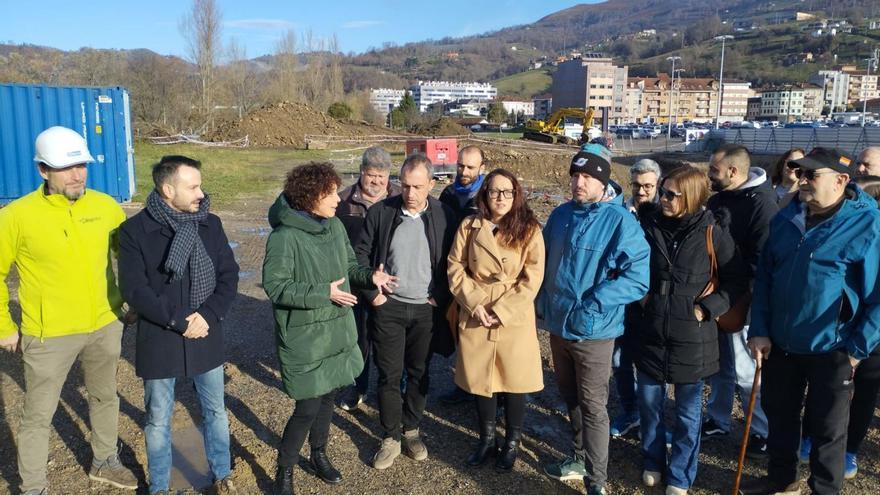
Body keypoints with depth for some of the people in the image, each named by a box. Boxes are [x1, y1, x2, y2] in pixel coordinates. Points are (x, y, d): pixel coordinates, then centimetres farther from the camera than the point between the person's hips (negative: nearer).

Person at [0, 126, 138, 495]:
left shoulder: (105, 206, -5)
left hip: (105, 326, 4)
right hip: (49, 335, -4)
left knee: (105, 398, 21)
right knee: (38, 415, 10)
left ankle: (104, 463, 44)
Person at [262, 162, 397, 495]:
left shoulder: (335, 225, 1)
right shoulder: (285, 236, -22)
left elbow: (348, 267, 12)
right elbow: (275, 286, -20)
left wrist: (369, 276, -9)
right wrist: (324, 293, -24)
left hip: (337, 331, 7)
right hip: (304, 338, -7)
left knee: (328, 395, 20)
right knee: (308, 407, 0)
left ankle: (319, 454, 43)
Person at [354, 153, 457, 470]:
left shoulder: (444, 216, -6)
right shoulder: (380, 212, -5)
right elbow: (362, 254, 1)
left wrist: (441, 297, -5)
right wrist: (372, 293, -4)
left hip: (426, 309, 1)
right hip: (389, 307, 0)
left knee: (419, 373, 13)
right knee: (389, 375, 5)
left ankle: (411, 430, 31)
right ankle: (390, 438, 19)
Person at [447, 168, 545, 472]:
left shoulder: (529, 230, -5)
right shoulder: (469, 226, 2)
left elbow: (532, 279, -9)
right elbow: (456, 268, 3)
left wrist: (500, 310, -14)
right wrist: (474, 303, -10)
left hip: (514, 319, -2)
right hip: (475, 318, 2)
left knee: (514, 382, 8)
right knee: (480, 379, 13)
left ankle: (511, 443, 29)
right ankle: (486, 440, 34)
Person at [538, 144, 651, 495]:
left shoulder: (620, 221, -14)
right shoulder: (560, 215, 5)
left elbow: (637, 278, -21)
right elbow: (545, 263, 17)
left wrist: (592, 305, -22)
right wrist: (542, 304, 9)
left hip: (593, 331, -6)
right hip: (558, 325, 6)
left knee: (592, 406, 3)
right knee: (570, 398, 20)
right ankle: (581, 458, 40)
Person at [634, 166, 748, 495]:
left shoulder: (712, 234, -11)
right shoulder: (650, 225, -5)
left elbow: (736, 282, -3)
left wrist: (707, 309, -12)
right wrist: (640, 297, -1)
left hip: (691, 336, -2)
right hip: (651, 332, 3)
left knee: (688, 412, 12)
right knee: (649, 403, 15)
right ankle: (653, 463, 37)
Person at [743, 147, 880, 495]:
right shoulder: (784, 219, 2)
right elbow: (764, 276, 6)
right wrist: (760, 330, -1)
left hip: (830, 350, -5)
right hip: (779, 343, 5)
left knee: (827, 428, 12)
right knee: (779, 414, 20)